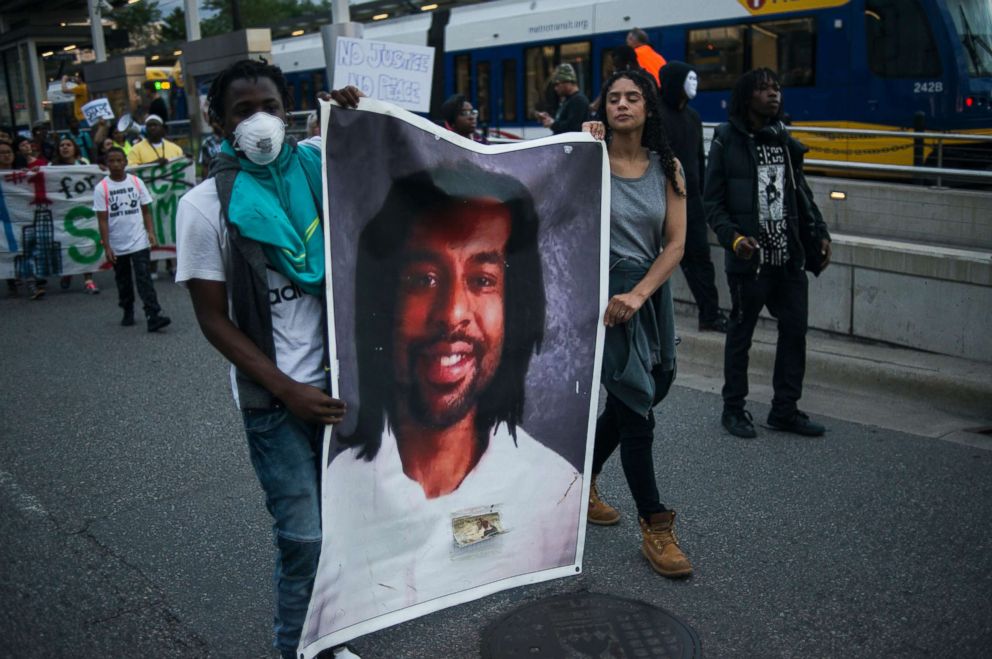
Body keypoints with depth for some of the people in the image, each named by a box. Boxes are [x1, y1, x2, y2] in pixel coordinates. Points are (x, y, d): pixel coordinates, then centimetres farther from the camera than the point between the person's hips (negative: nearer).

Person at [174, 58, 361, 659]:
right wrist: (288, 390, -14)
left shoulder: (316, 172, 1)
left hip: (342, 377, 4)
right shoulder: (206, 205, -7)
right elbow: (214, 320, -7)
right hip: (274, 398, -3)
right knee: (303, 537, 1)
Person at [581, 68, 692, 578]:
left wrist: (639, 293, -13)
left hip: (651, 292, 5)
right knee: (636, 405, -6)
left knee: (626, 401, 15)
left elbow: (676, 243, -1)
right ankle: (655, 527, 5)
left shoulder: (667, 167, 5)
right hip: (604, 290, -5)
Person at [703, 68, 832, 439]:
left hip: (789, 258, 6)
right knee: (740, 335, 6)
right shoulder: (727, 142, -4)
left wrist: (820, 233, 7)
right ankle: (734, 410, 20)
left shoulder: (784, 141, 12)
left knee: (795, 331, 7)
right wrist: (733, 238, -19)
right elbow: (713, 202, -6)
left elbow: (801, 193, 18)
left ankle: (785, 410, 20)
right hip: (749, 260, -5)